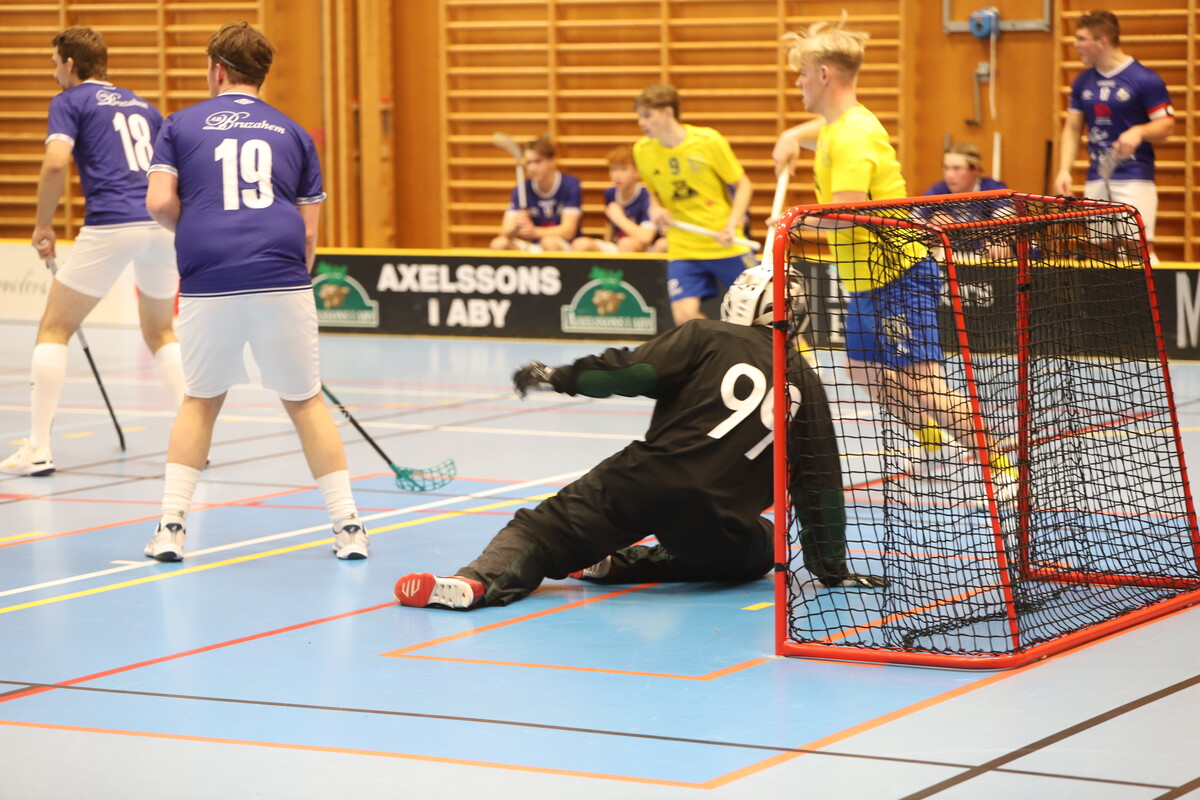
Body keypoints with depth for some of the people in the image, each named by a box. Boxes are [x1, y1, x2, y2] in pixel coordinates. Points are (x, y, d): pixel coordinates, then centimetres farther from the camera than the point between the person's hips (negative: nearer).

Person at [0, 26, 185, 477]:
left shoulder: (70, 102, 6)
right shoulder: (142, 107, 23)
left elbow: (55, 164, -10)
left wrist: (43, 225, 0)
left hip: (109, 227, -5)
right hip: (162, 225, 5)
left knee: (54, 329, 8)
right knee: (161, 334, 23)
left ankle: (38, 449, 2)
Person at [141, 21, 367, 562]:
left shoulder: (181, 125, 12)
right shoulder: (293, 134, 17)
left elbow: (159, 203, 0)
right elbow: (308, 233, 12)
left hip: (208, 287, 0)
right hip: (283, 282, 0)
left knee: (200, 402, 18)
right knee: (306, 403, 12)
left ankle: (171, 525, 9)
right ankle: (347, 527, 9)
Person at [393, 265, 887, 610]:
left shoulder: (706, 337, 10)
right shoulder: (807, 385, 18)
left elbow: (637, 371, -6)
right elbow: (820, 482, 18)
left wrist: (560, 377, 7)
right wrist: (831, 568, 25)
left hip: (650, 481, -1)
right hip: (720, 523, 1)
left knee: (542, 531, 4)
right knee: (759, 552, 31)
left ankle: (483, 579, -29)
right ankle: (621, 564, 18)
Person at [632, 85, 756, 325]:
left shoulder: (708, 141, -13)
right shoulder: (642, 151, -2)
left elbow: (743, 184, -3)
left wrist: (731, 226, -17)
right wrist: (655, 208, -7)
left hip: (725, 244, -3)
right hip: (682, 248, 3)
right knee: (685, 316, -14)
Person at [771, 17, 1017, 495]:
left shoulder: (854, 136, -22)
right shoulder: (837, 125, 9)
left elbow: (843, 213, -34)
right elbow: (820, 129, 37)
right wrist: (791, 137, 15)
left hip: (898, 279, -10)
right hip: (866, 280, 10)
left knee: (921, 385, -13)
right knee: (867, 377, 20)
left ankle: (1001, 468, -8)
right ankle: (936, 443, 36)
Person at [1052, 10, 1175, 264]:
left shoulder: (1145, 79, -7)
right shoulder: (1083, 82, 11)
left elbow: (1167, 124, -7)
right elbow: (1072, 129, 14)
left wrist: (1140, 132, -28)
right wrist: (1064, 170, 1)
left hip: (1134, 178, -6)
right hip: (1096, 179, 6)